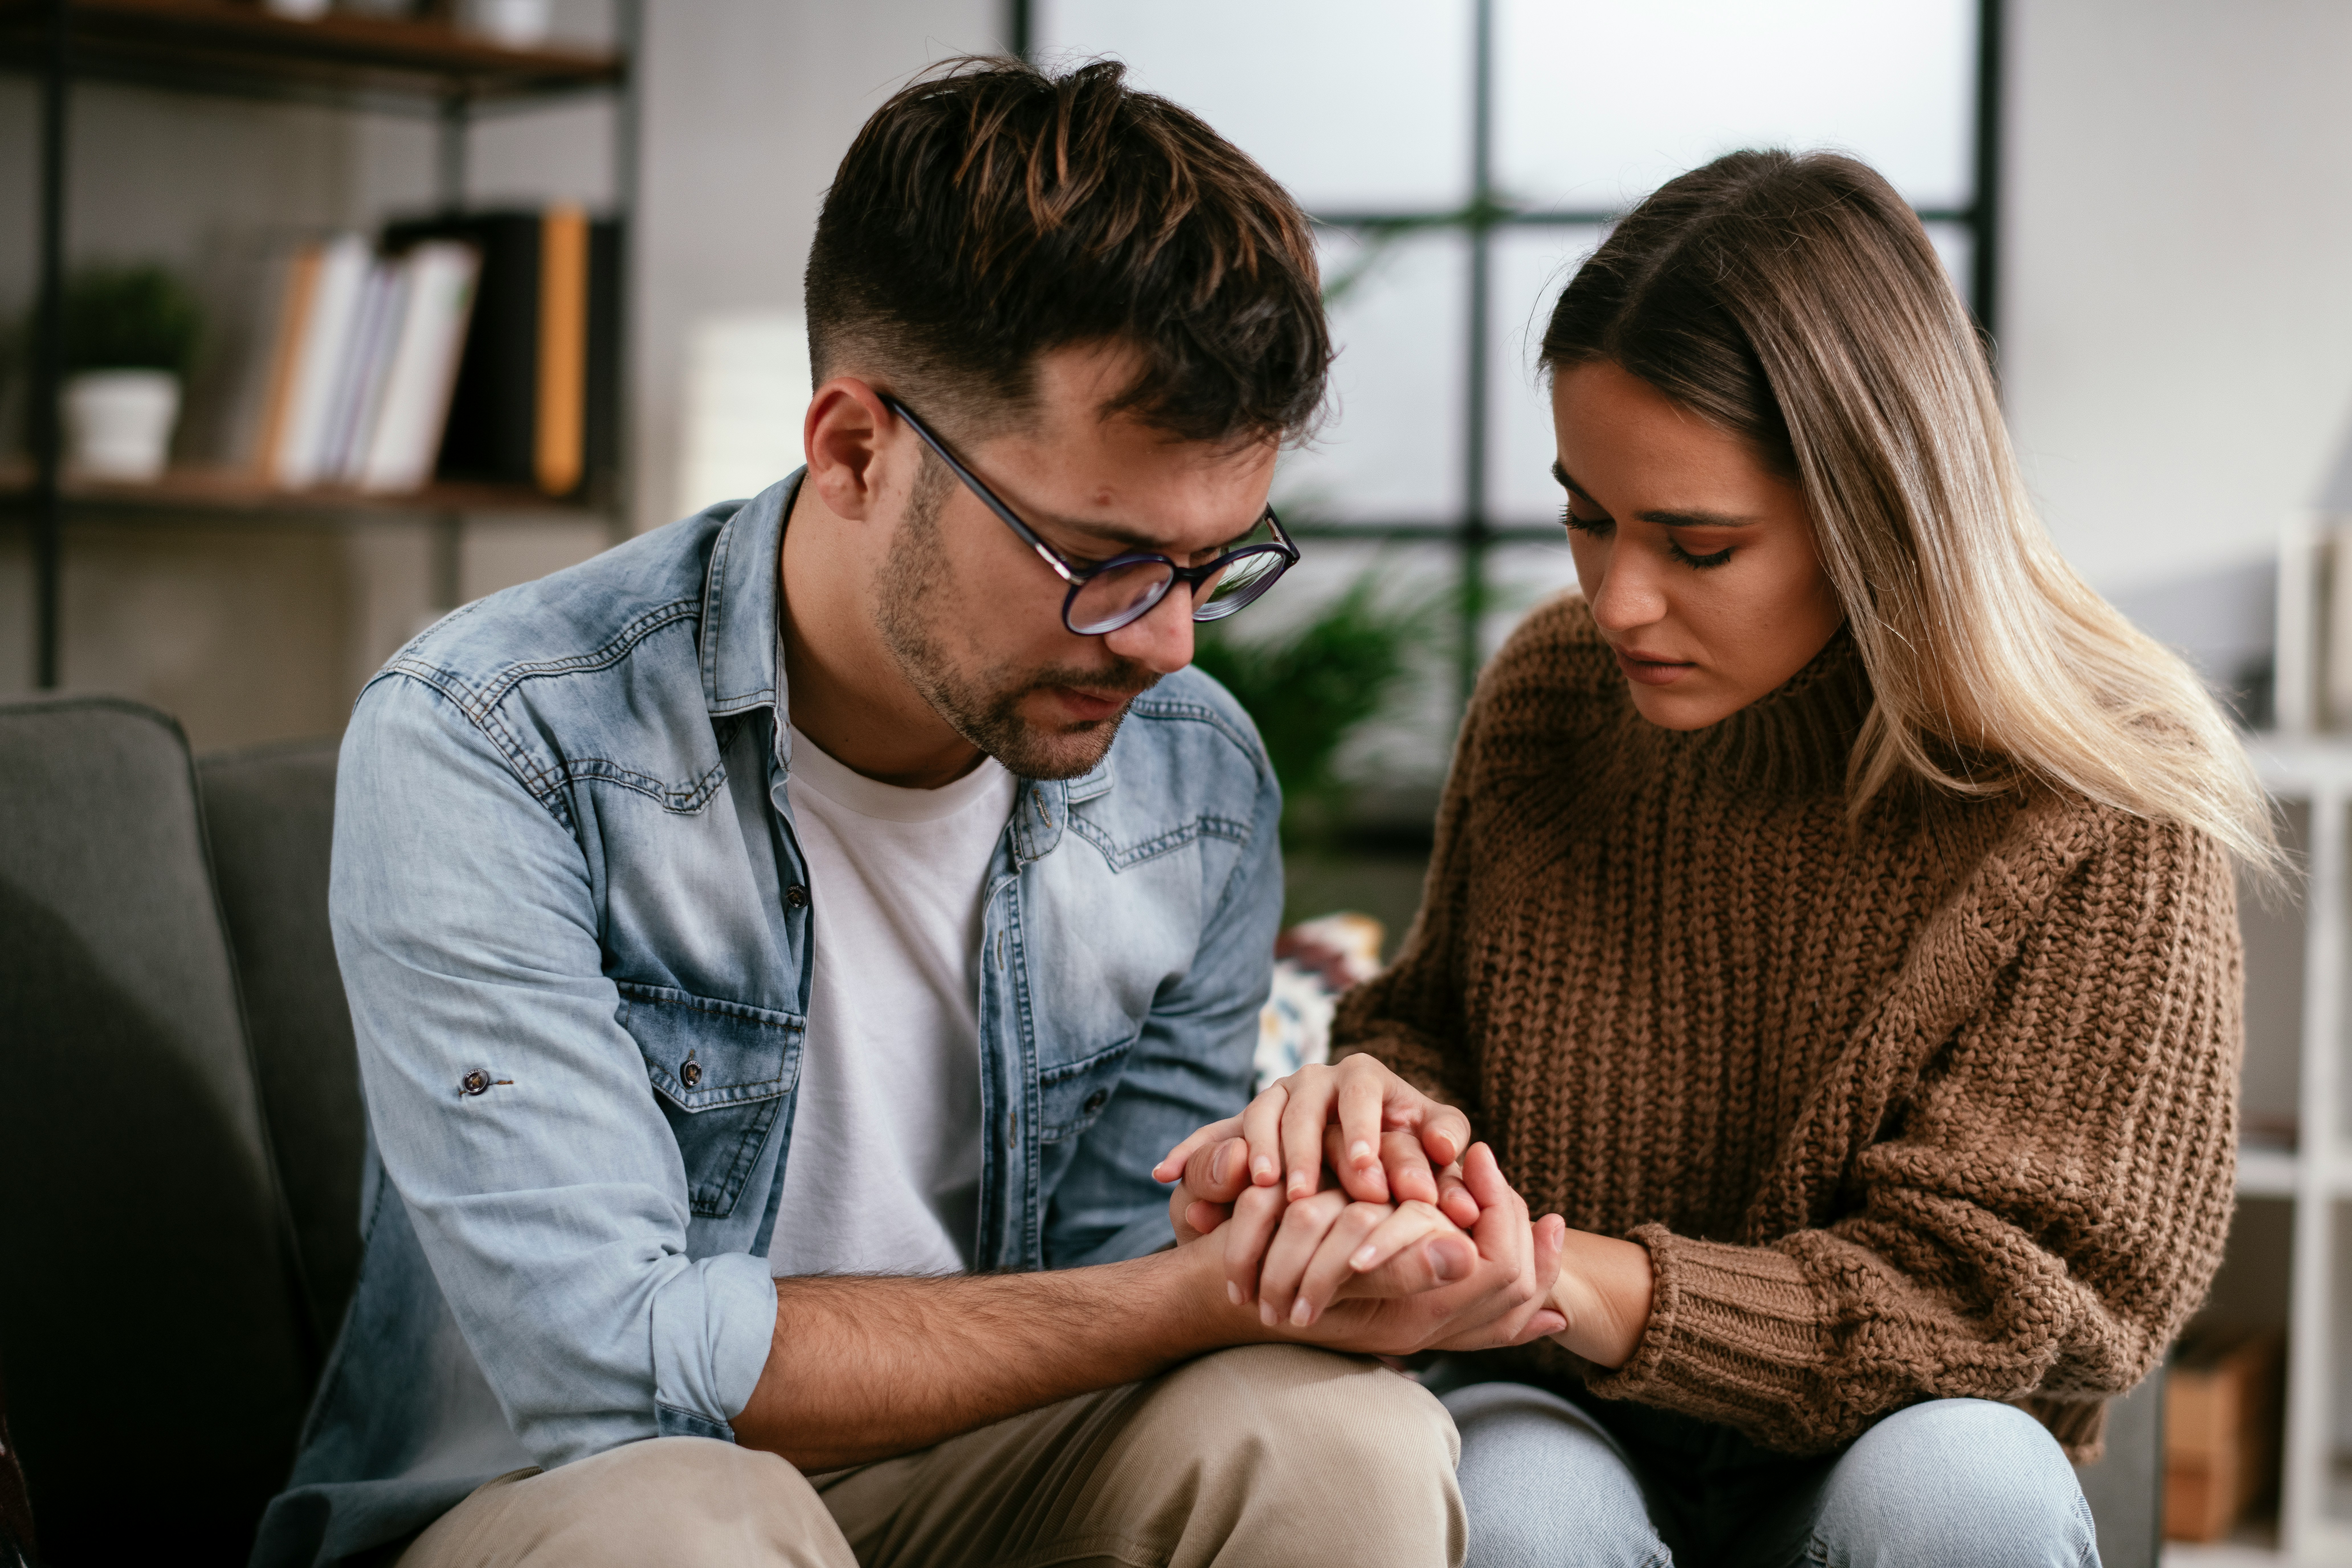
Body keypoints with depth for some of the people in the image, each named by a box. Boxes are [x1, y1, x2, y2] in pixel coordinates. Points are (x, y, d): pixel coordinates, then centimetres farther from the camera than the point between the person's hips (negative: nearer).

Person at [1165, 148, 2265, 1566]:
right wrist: (1379, 1094, -14)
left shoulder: (2109, 810, -12)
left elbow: (2001, 1298, -14)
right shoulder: (1549, 691, 0)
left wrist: (1577, 1285, -29)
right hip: (1566, 1422, 1)